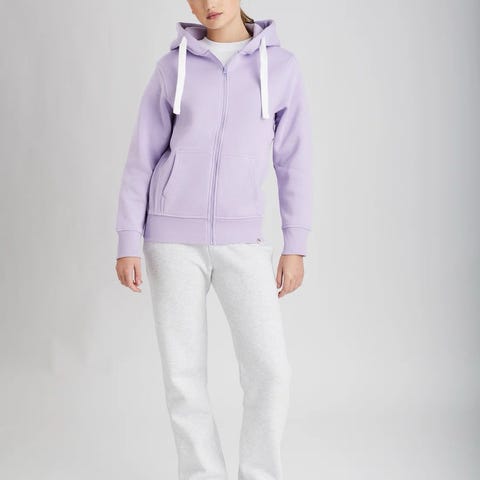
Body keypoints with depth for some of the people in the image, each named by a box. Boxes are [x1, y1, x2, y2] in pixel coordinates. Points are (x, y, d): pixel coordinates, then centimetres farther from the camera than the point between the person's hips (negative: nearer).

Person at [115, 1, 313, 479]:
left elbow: (293, 160, 4)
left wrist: (295, 247, 0)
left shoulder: (281, 66, 3)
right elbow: (142, 158, 3)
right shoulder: (172, 67, 2)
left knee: (270, 370, -7)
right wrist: (128, 244, -3)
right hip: (173, 236, 0)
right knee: (183, 372, 1)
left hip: (239, 239, 0)